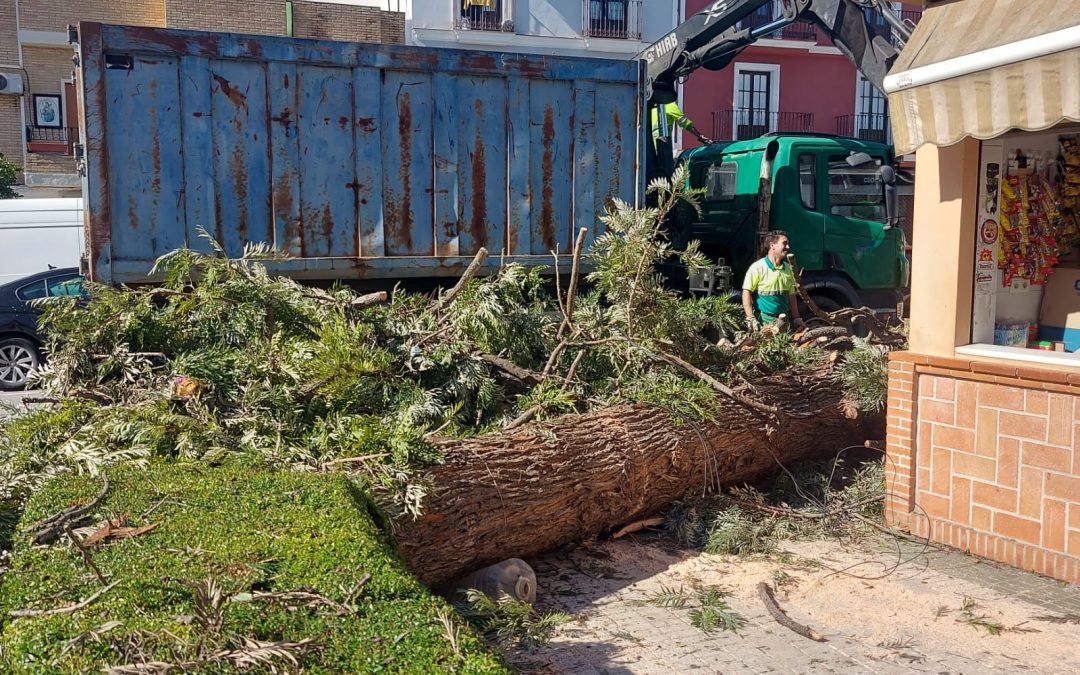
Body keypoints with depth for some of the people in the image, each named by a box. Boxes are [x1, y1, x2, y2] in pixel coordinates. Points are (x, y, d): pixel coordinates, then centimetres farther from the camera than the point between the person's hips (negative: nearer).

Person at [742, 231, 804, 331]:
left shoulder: (787, 268, 13)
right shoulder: (758, 267, -7)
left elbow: (791, 295, 20)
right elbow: (746, 292, -12)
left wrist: (796, 318, 14)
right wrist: (751, 318, -19)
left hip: (784, 320, 6)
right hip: (763, 321, -5)